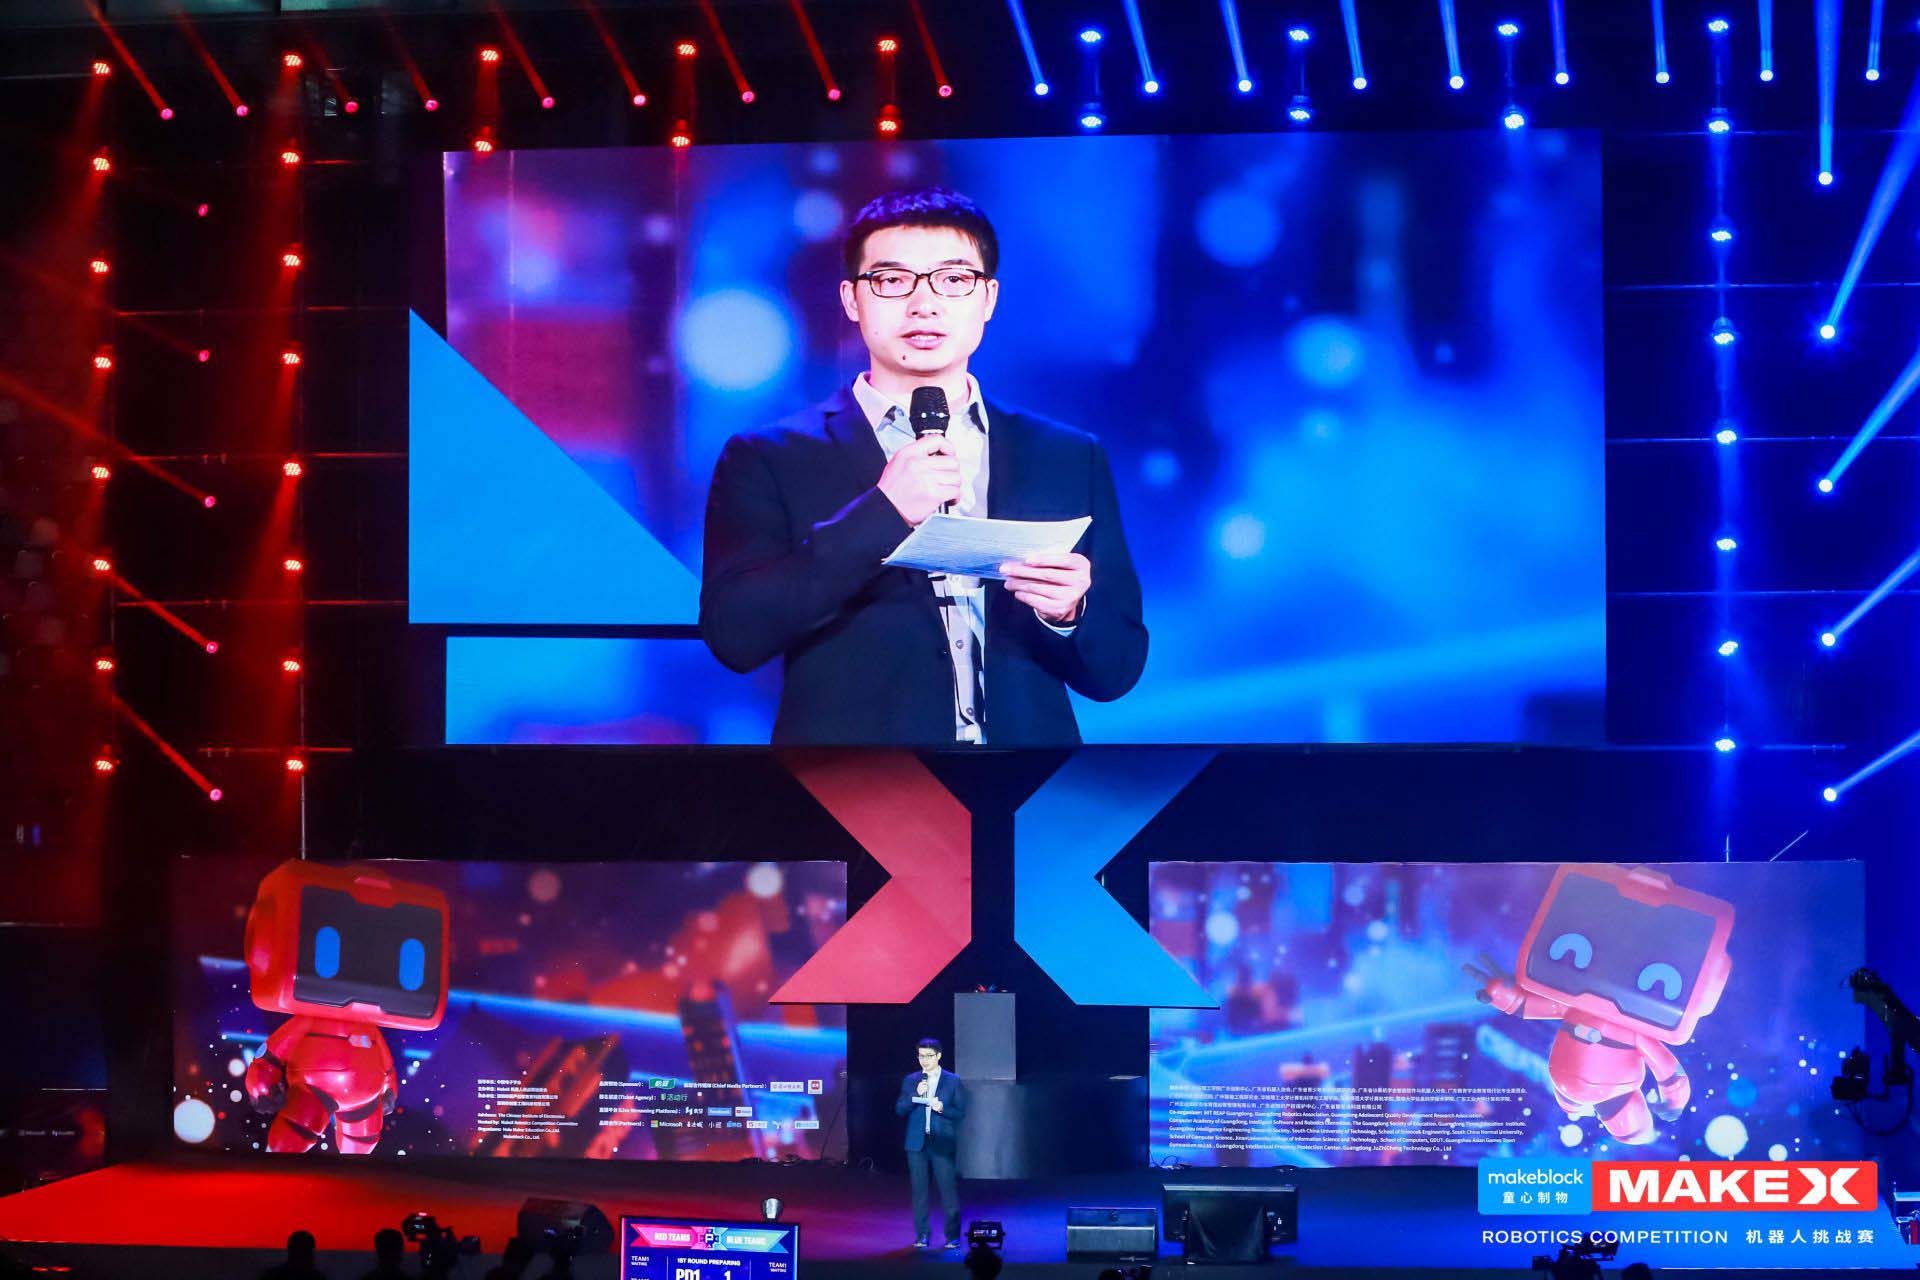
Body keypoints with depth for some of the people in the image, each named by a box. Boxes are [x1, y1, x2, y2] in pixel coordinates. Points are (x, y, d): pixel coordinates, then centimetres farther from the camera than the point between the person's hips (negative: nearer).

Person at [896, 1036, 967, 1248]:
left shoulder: (953, 1081, 4)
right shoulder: (910, 1080, 10)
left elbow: (960, 1113, 3)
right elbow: (899, 1110, 5)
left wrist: (942, 1108, -15)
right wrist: (915, 1095, -11)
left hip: (942, 1143, -3)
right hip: (917, 1143, 3)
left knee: (948, 1189, -6)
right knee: (919, 1191, 4)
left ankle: (953, 1236, -1)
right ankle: (922, 1236, 10)